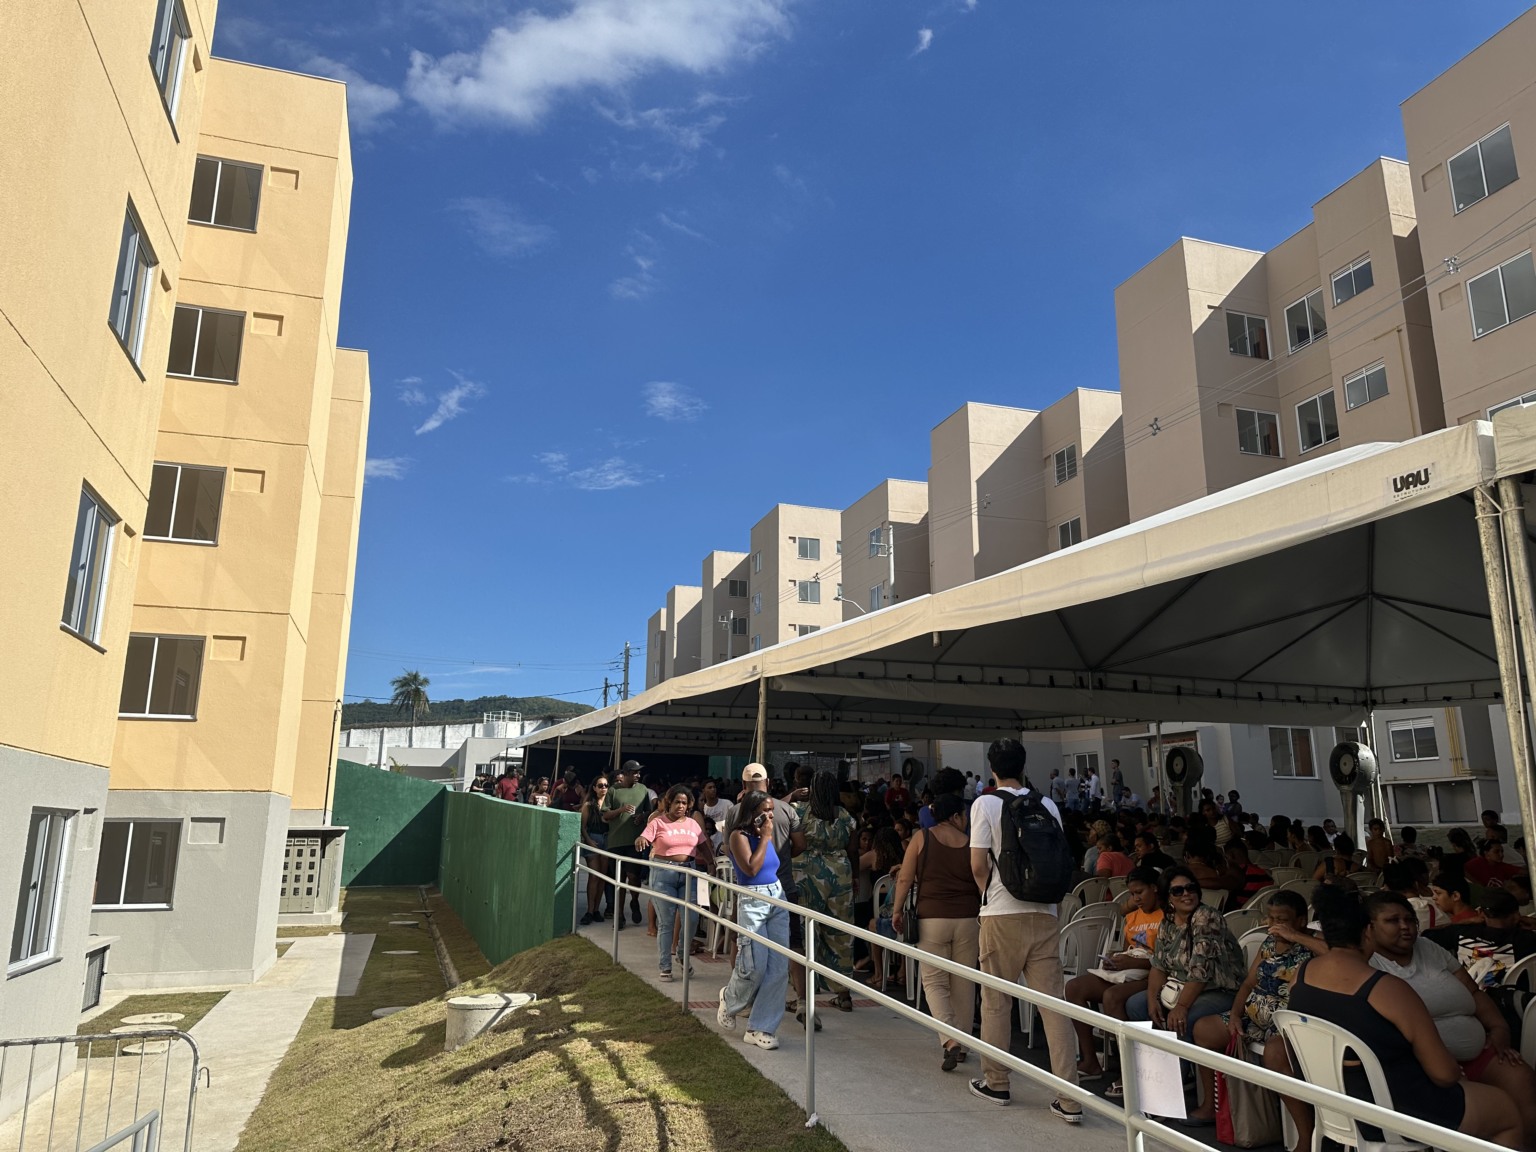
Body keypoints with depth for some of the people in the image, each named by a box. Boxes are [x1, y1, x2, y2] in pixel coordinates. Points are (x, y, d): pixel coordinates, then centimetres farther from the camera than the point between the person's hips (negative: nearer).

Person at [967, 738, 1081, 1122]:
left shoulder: (985, 804, -6)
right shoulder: (1048, 805, 5)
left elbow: (978, 865, -8)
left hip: (1002, 914, -3)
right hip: (1044, 914, 4)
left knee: (996, 1002, 11)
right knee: (1053, 1002, 5)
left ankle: (996, 1083, 23)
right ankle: (1069, 1098, 5)